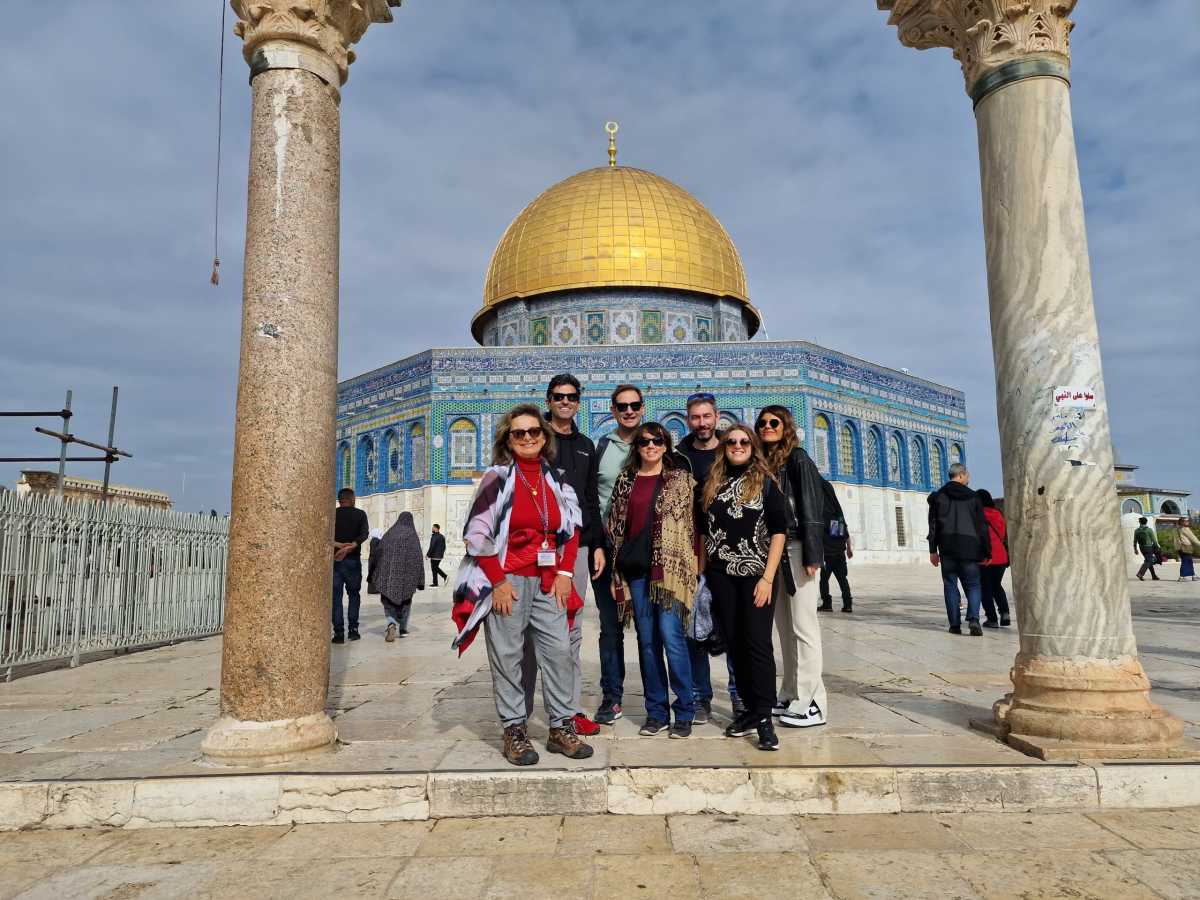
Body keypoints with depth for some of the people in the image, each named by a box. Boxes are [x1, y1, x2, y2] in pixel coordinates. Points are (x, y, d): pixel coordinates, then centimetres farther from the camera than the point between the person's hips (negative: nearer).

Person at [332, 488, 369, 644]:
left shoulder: (332, 514, 4)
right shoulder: (360, 514, 2)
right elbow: (365, 534, -13)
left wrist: (339, 545, -12)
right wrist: (350, 547, -19)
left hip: (334, 560, 0)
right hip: (353, 560, 0)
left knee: (336, 597, 3)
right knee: (353, 594, 13)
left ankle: (339, 632, -2)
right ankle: (353, 629, 7)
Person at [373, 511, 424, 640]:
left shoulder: (389, 533, 7)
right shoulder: (413, 535, -1)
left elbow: (376, 553, 6)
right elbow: (418, 558, -7)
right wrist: (420, 581, -5)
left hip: (388, 574, 1)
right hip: (406, 575, -1)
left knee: (389, 602, 10)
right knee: (405, 601, 19)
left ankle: (392, 623, -17)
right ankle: (403, 629, 21)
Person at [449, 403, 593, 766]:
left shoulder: (556, 479, 10)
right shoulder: (497, 477, -4)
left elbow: (571, 529, 14)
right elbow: (477, 535, -7)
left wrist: (564, 573, 3)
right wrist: (498, 582, -11)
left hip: (548, 581, 4)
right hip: (506, 580, -4)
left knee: (559, 650, 3)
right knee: (507, 657, 0)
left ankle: (561, 728, 15)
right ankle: (514, 732, 13)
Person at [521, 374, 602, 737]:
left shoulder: (586, 446, 18)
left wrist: (598, 544, 12)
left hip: (577, 546, 5)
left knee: (572, 630, 6)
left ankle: (572, 709, 12)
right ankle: (521, 710, 5)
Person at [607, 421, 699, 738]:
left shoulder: (681, 479, 4)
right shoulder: (625, 480, 12)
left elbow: (691, 522, 2)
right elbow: (615, 523, 14)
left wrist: (693, 565, -4)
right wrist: (617, 564, 8)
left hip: (670, 567, -3)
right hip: (635, 567, 4)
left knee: (671, 636, -9)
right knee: (647, 639, 8)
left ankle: (684, 712, 5)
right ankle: (656, 712, 18)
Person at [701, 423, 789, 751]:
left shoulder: (765, 482, 0)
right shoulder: (713, 484, 10)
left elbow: (779, 530, -5)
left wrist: (768, 577, -13)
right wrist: (702, 573, 7)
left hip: (755, 573, -3)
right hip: (721, 574, 4)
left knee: (758, 642, -7)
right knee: (734, 643, 7)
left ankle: (764, 717, -2)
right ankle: (751, 708, 18)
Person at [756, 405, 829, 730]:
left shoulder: (797, 458, -4)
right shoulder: (762, 462, 14)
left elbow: (811, 507, -11)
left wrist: (811, 555, -18)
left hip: (796, 549, -7)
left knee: (803, 626, -5)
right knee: (784, 628, 11)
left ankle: (812, 704, 0)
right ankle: (790, 696, 20)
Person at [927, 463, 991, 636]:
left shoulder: (938, 497, 6)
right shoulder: (973, 497, 6)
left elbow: (933, 525, 2)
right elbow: (982, 527, 6)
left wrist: (933, 550, 3)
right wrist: (986, 552, 9)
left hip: (947, 548, 0)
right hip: (969, 548, 0)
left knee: (950, 585, 7)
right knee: (973, 585, 7)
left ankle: (955, 624, 4)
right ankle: (973, 618, -14)